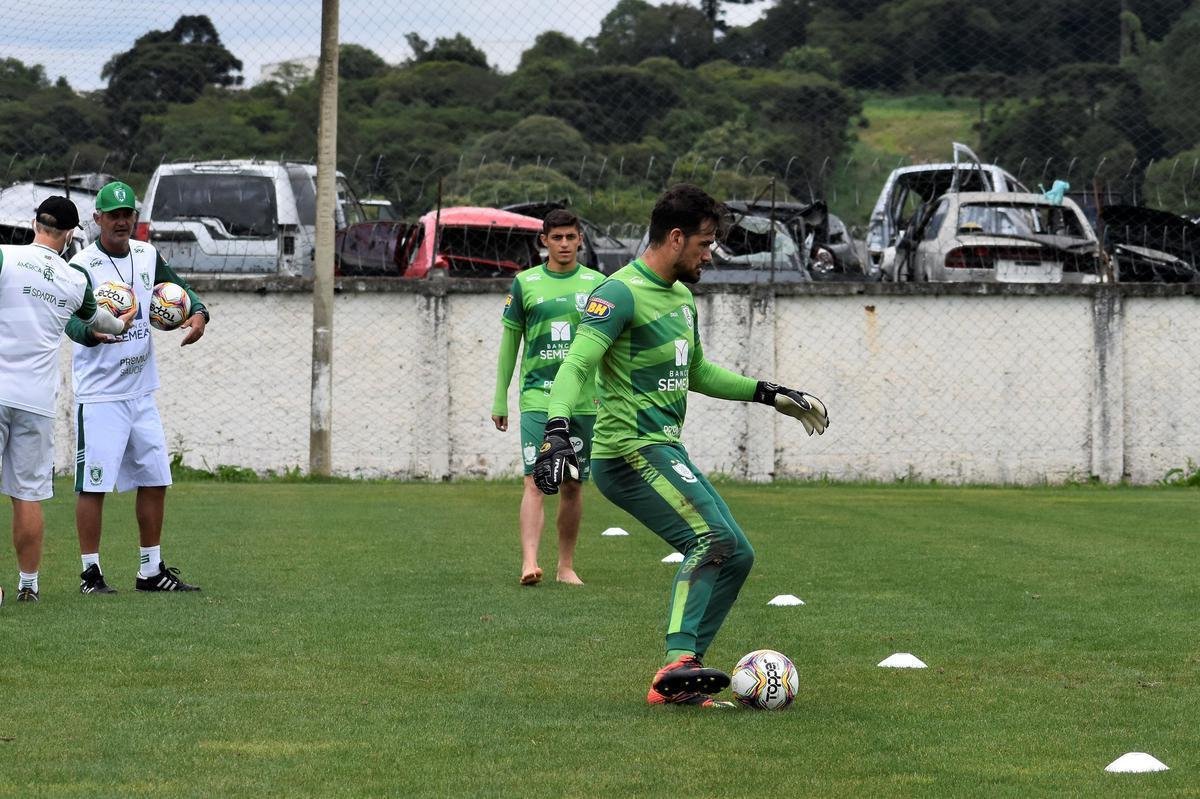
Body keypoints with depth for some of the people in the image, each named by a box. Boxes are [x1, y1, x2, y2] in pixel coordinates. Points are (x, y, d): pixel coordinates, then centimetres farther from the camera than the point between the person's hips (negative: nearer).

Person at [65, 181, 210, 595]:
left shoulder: (147, 256, 8)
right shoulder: (81, 266, -12)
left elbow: (177, 289, 14)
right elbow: (71, 321, -21)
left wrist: (197, 313, -8)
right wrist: (94, 333, -43)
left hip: (141, 392, 7)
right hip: (99, 394, -7)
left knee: (155, 479, 10)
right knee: (93, 484, -7)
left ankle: (151, 571, 20)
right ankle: (90, 572, 1)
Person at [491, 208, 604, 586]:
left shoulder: (597, 283, 6)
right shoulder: (525, 283, 4)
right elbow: (509, 343, 9)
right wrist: (499, 399, 6)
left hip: (584, 399, 2)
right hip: (537, 396, -2)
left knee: (573, 485, 8)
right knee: (535, 481, -14)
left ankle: (566, 566, 17)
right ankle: (529, 562, -23)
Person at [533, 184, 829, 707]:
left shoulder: (681, 298, 18)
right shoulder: (621, 293, -12)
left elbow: (697, 373, 33)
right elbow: (576, 365, -22)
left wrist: (771, 395, 32)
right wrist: (556, 432, -37)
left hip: (667, 453, 10)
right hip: (631, 451, -10)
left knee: (736, 555, 5)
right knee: (713, 536, -25)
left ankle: (675, 683, 4)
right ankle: (678, 664, -31)